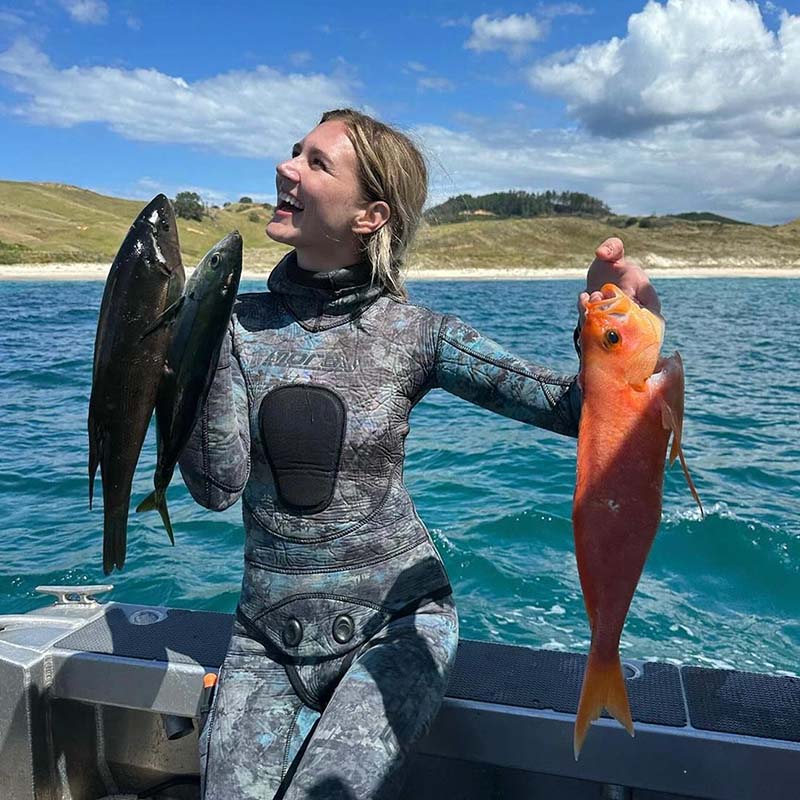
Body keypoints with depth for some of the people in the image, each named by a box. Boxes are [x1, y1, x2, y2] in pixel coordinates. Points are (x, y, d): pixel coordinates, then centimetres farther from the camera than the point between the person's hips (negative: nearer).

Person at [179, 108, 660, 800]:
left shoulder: (414, 334, -9)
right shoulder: (241, 323, -4)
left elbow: (573, 409, -13)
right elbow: (217, 485, -12)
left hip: (394, 620, -2)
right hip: (270, 632, 2)